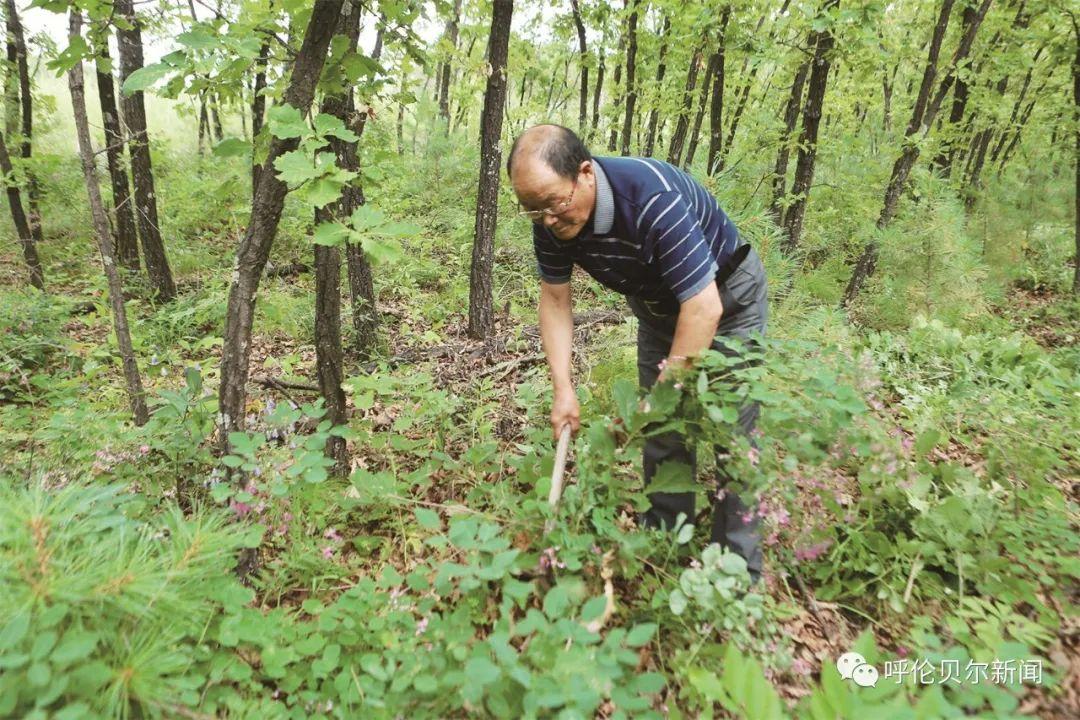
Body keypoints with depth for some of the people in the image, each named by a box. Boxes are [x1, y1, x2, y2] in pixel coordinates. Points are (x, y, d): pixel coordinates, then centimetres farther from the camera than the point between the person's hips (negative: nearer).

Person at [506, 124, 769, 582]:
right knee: (661, 434, 7)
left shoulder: (653, 199, -38)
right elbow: (554, 300, -7)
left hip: (726, 297, -6)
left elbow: (704, 307, -36)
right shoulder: (551, 218, -17)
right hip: (658, 305, 6)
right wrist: (563, 387, -16)